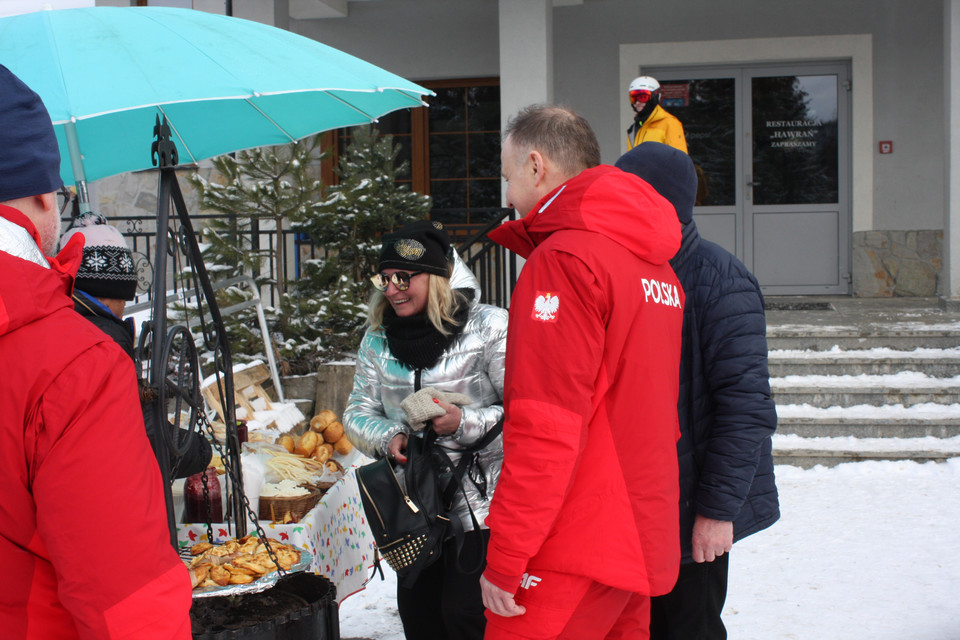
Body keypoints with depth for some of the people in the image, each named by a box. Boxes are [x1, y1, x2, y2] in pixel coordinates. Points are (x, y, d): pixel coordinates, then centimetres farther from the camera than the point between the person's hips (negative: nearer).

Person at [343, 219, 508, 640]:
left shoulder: (489, 328, -11)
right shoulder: (378, 339, 7)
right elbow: (358, 412, 10)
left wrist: (465, 423, -26)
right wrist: (388, 438, -10)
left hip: (479, 499, -6)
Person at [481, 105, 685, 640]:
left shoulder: (563, 260, -14)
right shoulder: (655, 263, 13)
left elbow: (546, 428, -20)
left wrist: (505, 556, -16)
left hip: (575, 554, -9)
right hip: (646, 541, 9)